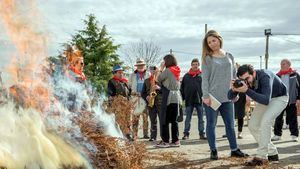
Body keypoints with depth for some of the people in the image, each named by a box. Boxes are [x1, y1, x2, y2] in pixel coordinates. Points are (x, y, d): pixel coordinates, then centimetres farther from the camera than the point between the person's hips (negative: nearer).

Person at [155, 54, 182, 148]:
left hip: (168, 98, -8)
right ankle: (175, 140, 12)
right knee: (174, 120, 11)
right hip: (177, 97, 8)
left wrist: (161, 69, 6)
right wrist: (161, 71, 15)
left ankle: (165, 141, -2)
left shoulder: (168, 70, -10)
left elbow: (159, 79, -2)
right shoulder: (177, 71, 14)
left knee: (164, 120, -2)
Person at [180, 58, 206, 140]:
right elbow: (182, 88, 8)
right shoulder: (186, 76, 6)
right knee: (188, 119, 7)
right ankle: (186, 134, 12)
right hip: (189, 101, 1)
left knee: (201, 118, 7)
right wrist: (183, 97, 2)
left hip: (199, 100, -1)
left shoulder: (202, 75, 1)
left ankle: (202, 133, 14)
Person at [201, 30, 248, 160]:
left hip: (227, 97, 4)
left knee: (230, 124, 10)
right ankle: (213, 150, 14)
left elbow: (234, 76, 14)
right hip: (212, 97, -3)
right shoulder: (207, 58, -1)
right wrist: (205, 96, -13)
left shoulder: (229, 57, 11)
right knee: (211, 125, 3)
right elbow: (204, 78, -6)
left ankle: (234, 149, 20)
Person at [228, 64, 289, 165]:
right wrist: (233, 90, -38)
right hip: (265, 98, 7)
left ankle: (261, 156, -17)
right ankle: (272, 153, 11)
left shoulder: (264, 76, -38)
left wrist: (247, 91, -58)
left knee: (265, 121, -27)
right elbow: (230, 97, -15)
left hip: (279, 97, -7)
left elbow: (266, 100, -49)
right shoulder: (244, 80, -20)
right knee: (253, 126, -2)